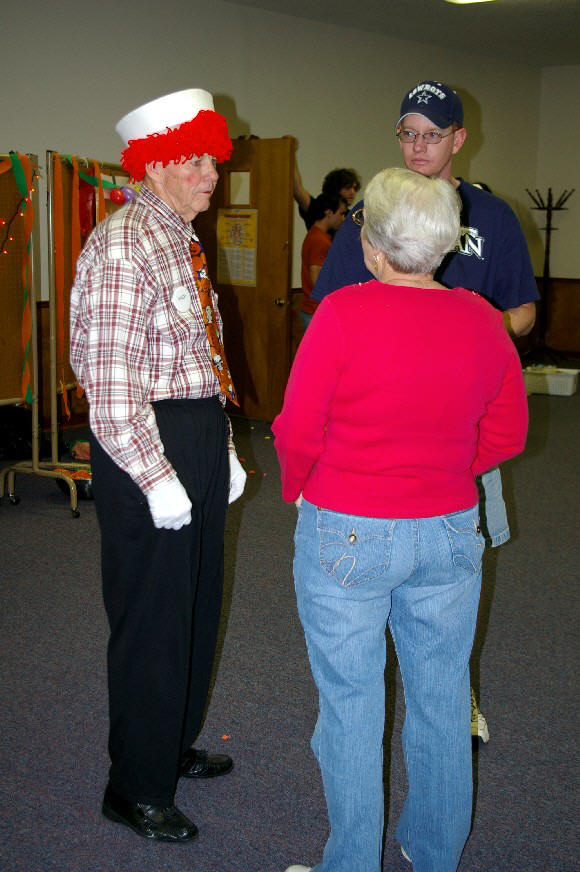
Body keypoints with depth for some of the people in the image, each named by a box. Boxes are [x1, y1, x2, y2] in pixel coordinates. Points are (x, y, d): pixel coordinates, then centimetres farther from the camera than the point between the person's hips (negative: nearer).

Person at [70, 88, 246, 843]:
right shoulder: (121, 245, -16)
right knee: (151, 618, 1)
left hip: (200, 439, 9)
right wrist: (156, 477, -22)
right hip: (147, 445, -9)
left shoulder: (184, 243, 14)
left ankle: (174, 744, 40)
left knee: (196, 603, 19)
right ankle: (135, 789, 19)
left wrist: (224, 447, 15)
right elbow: (110, 380, -22)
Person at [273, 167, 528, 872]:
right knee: (441, 700, 18)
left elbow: (297, 431, -13)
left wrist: (299, 491, 6)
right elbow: (507, 434, 5)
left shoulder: (344, 313, -17)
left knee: (351, 706, 10)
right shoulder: (481, 320, -3)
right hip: (451, 535, 5)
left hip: (348, 536, -4)